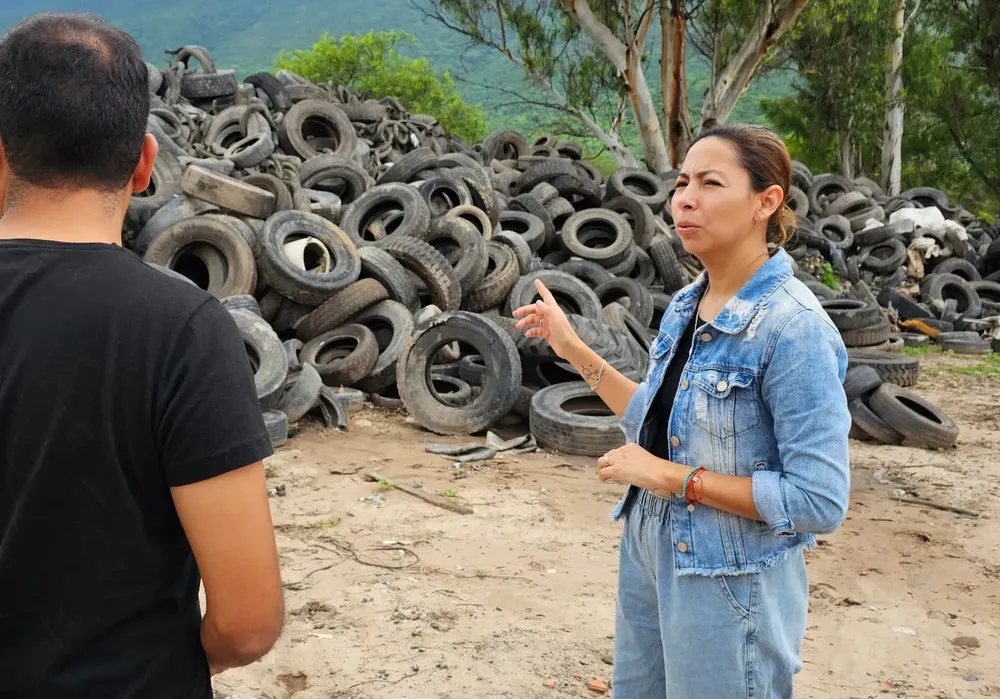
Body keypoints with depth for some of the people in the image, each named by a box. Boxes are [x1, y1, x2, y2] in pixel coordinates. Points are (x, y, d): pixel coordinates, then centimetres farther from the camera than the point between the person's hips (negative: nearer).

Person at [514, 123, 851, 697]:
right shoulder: (687, 305, 2)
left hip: (729, 582, -7)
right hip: (649, 553, 8)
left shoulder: (794, 328, -22)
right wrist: (575, 351, 11)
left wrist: (675, 477, -22)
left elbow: (820, 502, -23)